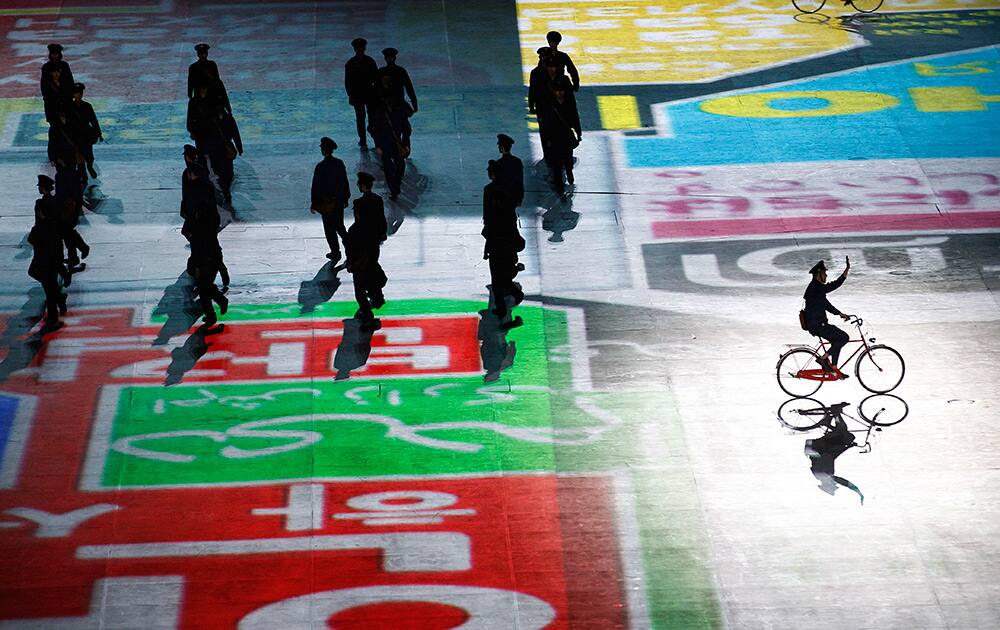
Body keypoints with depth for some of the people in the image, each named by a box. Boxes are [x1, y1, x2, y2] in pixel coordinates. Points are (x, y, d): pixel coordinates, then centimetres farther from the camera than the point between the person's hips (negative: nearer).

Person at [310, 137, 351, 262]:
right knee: (339, 225, 21)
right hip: (339, 200, 5)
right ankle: (349, 246, 19)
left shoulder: (320, 167, -20)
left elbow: (316, 186, -15)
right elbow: (345, 182, 5)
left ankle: (335, 252, 13)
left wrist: (314, 203, -6)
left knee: (329, 228, 7)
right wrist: (345, 198, 17)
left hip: (326, 203, -5)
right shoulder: (339, 163, -4)